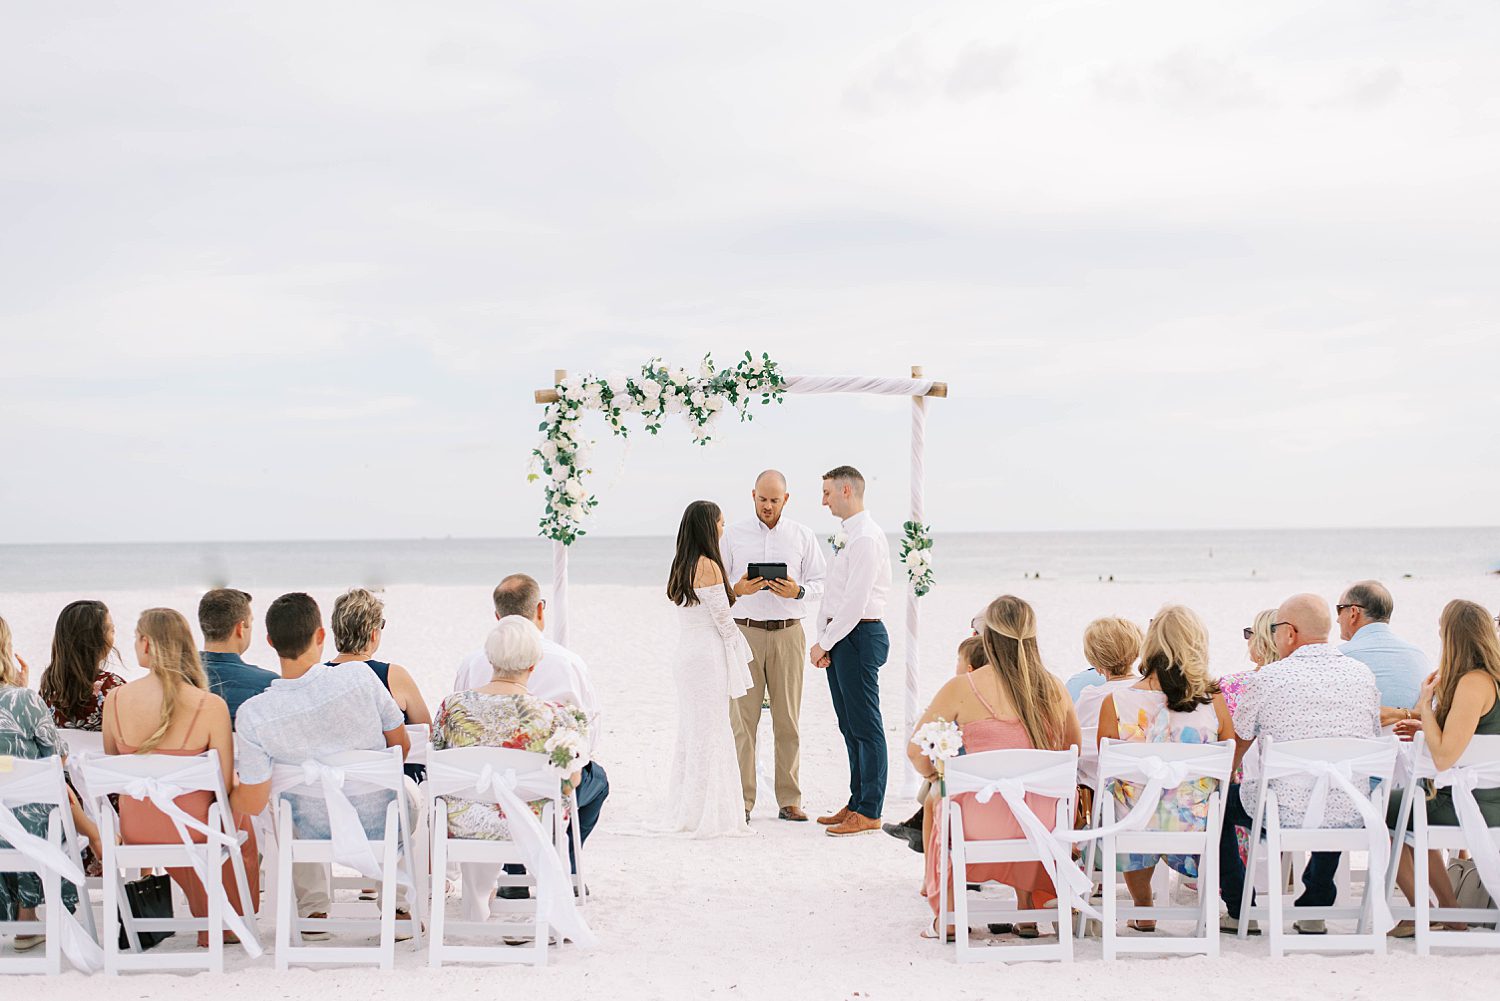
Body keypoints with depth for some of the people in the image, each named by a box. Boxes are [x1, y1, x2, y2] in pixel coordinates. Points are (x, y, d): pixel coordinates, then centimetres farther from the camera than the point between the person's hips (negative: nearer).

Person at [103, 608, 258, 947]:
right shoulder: (210, 706, -21)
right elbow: (226, 783, -16)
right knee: (240, 819, 33)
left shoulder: (115, 699, -12)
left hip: (134, 830, 3)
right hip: (190, 830, -3)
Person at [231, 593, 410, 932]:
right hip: (383, 829, 0)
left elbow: (251, 805, -16)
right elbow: (401, 746, -6)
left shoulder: (253, 714, -22)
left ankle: (312, 910, 36)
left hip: (316, 835, 0)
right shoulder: (361, 679, -21)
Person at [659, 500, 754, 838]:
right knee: (710, 733, -2)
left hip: (685, 655, 9)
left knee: (691, 733, 13)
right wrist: (742, 654, -1)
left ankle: (684, 813, 18)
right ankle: (708, 818, 2)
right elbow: (723, 619, -12)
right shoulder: (708, 565, -15)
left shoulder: (682, 566, 11)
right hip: (708, 657, -9)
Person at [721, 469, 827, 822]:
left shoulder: (803, 536, 10)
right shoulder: (733, 534, 9)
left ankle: (789, 800, 6)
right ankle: (742, 800, -1)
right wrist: (737, 590, -12)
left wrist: (798, 591, -11)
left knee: (788, 719, 1)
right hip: (745, 631, -1)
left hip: (788, 632, 1)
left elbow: (819, 582, 9)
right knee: (742, 718, -5)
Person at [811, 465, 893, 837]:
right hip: (838, 638, 10)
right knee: (850, 727, 14)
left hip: (858, 636, -10)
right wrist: (822, 640, 8)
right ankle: (857, 804, 22)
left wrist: (825, 644, -14)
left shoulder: (867, 538, -15)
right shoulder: (849, 536, 17)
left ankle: (869, 813, -3)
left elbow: (855, 601, -19)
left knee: (866, 727, -6)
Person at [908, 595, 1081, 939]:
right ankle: (1028, 910, 40)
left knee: (935, 797, 33)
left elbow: (916, 752, -3)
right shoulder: (1054, 689, 1)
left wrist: (936, 776, 18)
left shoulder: (961, 689, -8)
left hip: (981, 824, -3)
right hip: (1043, 826, 3)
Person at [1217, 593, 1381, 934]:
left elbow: (1235, 746, 5)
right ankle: (1315, 909, 38)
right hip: (1352, 818, 4)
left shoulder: (1268, 678, -9)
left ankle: (1240, 912, 27)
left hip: (1284, 814, -4)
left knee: (1221, 800, 23)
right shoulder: (1362, 674, 2)